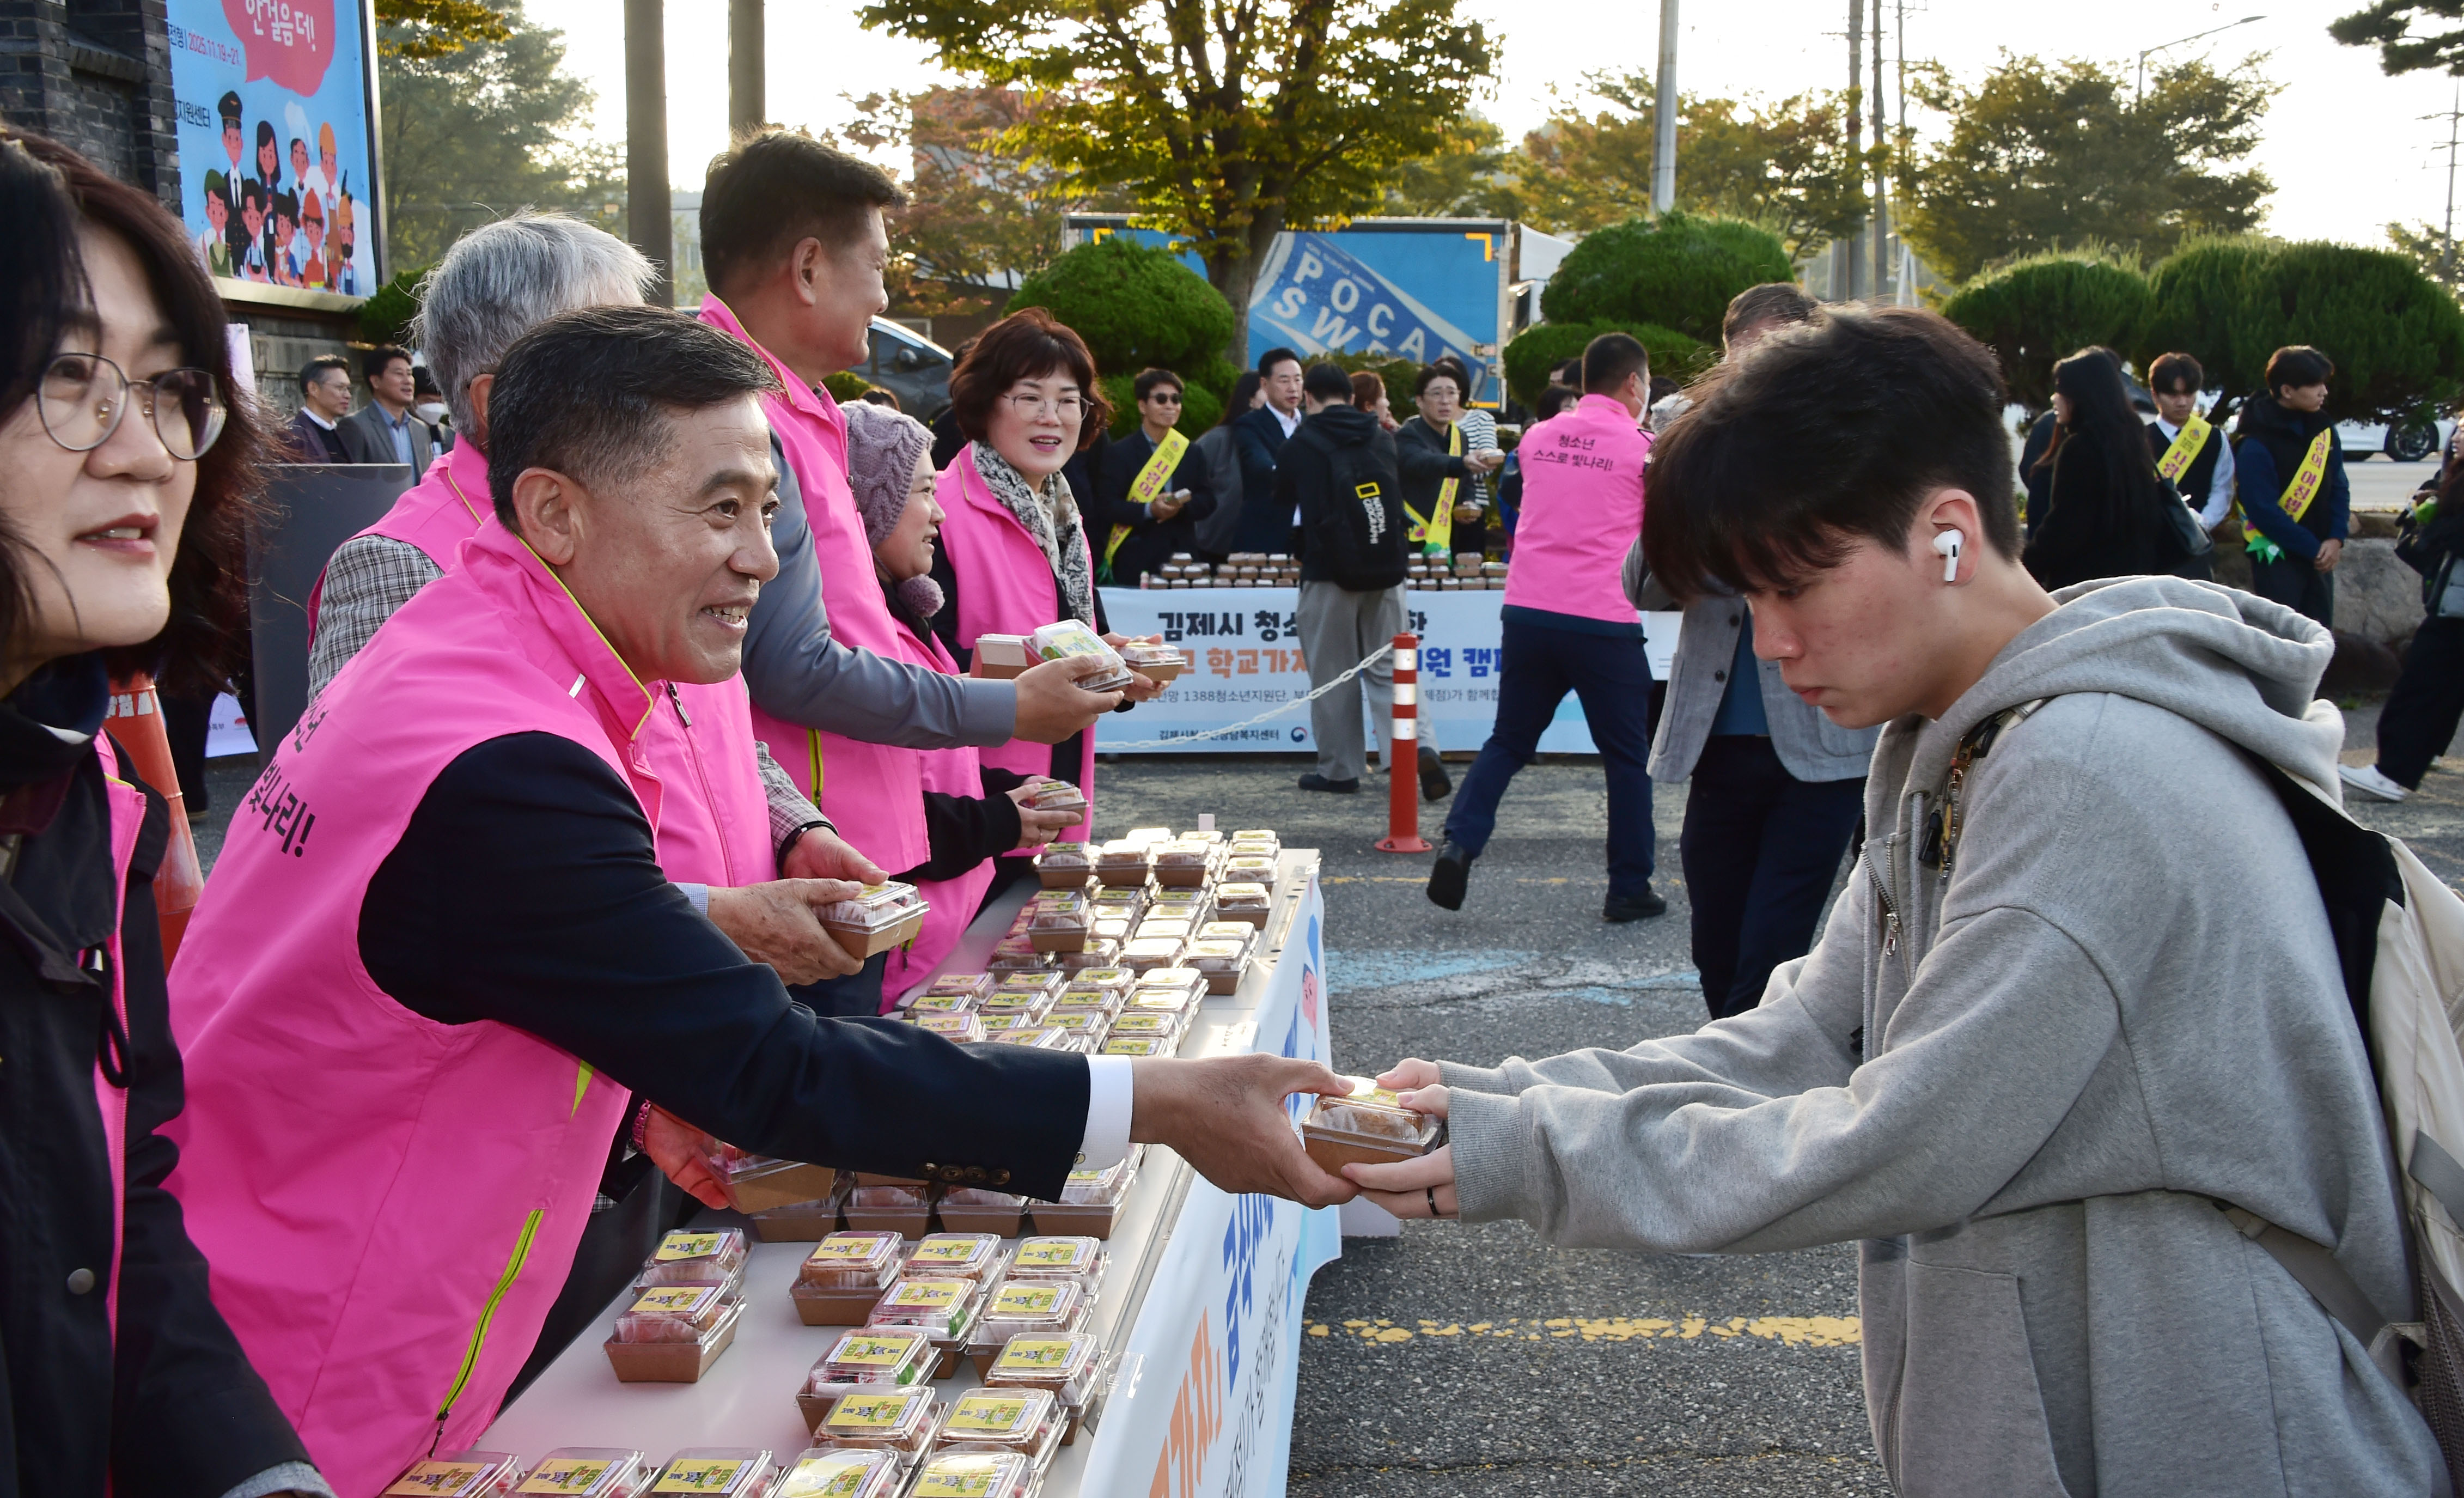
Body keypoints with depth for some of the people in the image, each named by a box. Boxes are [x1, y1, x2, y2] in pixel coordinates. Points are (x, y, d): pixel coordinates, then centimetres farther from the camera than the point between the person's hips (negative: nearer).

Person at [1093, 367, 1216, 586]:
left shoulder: (1190, 452, 13)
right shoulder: (1120, 453, 0)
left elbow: (1208, 500, 10)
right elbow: (1106, 505, -7)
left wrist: (1182, 507, -11)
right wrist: (1149, 510, -21)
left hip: (1182, 559, 4)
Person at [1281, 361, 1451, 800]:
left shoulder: (1302, 445, 0)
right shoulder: (1383, 439, 9)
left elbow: (1281, 511, 13)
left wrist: (1303, 551, 30)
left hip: (1329, 571, -3)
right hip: (1386, 569, 3)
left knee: (1332, 675, 6)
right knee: (1387, 667, 8)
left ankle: (1339, 769, 9)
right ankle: (1419, 749, -11)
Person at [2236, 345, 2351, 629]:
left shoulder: (2323, 427, 5)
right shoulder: (2257, 444, -16)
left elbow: (2338, 487, 8)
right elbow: (2264, 511, -17)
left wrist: (2336, 539, -6)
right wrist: (2313, 548, -15)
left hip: (2320, 556, 6)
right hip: (2277, 559, -6)